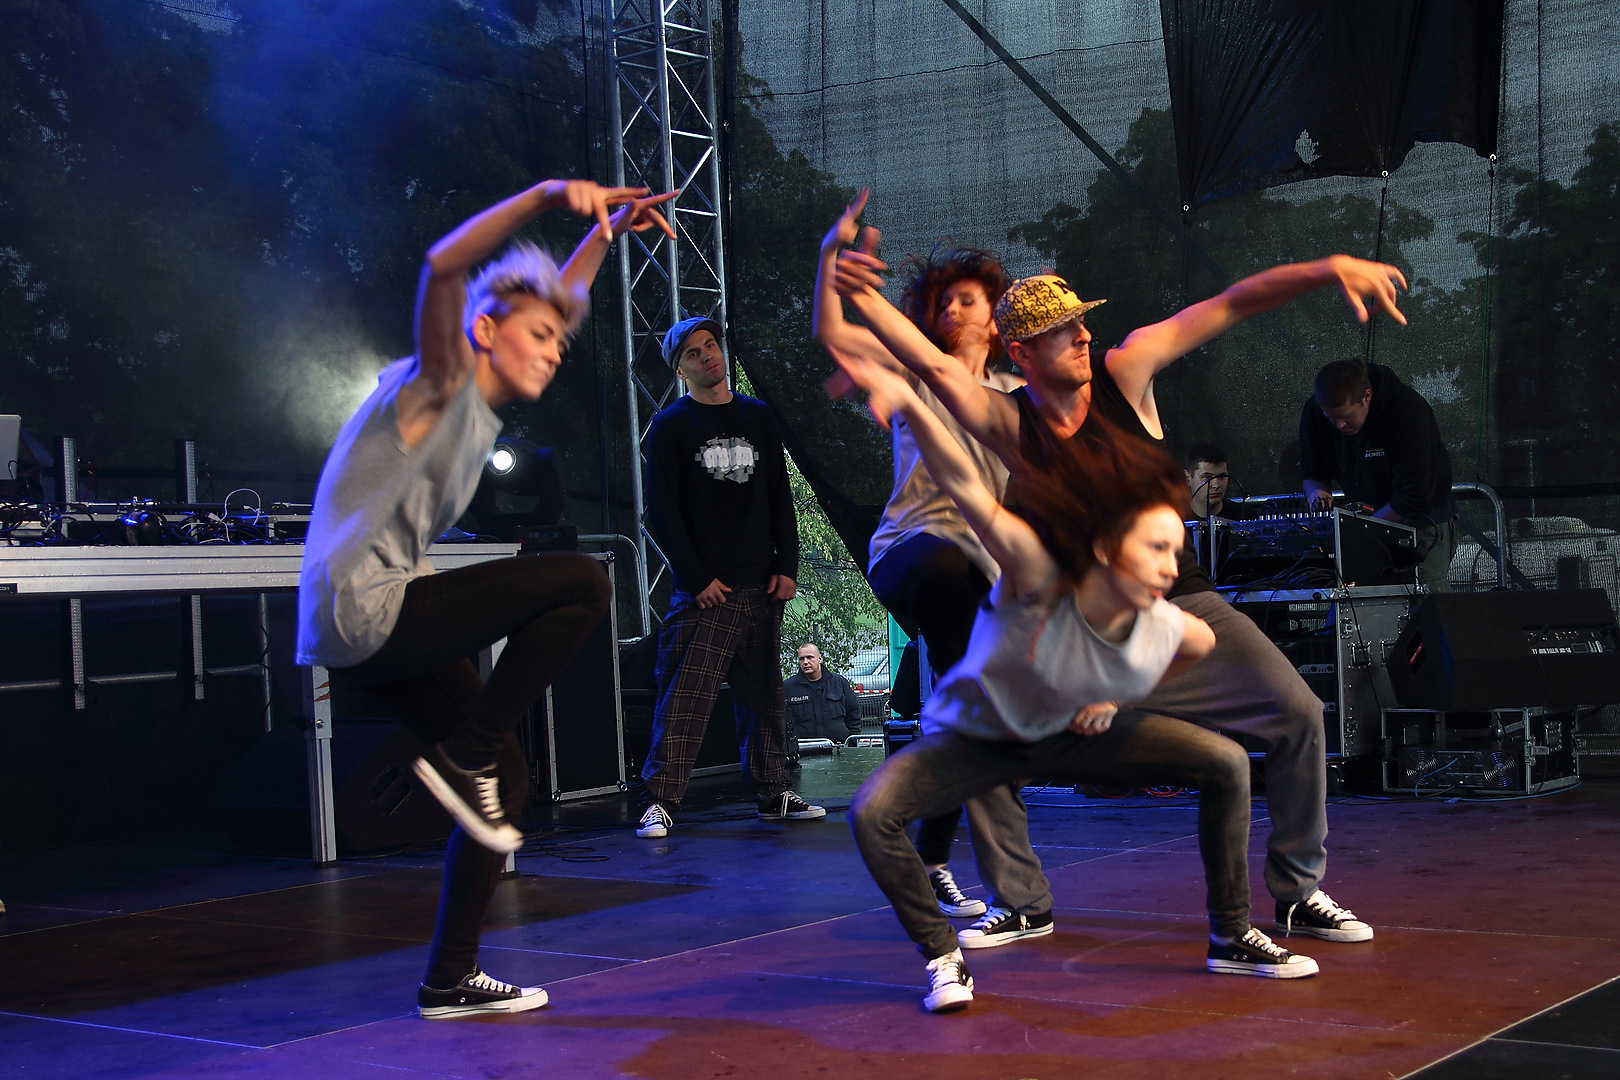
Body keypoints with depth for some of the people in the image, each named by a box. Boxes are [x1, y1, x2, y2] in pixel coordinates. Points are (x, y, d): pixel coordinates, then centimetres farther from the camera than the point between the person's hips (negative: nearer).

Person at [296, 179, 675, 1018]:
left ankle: (450, 980, 17)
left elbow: (550, 307, 35)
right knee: (582, 582, -17)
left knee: (505, 780, 10)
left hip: (387, 623, 10)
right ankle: (465, 757, -10)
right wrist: (544, 196, -35)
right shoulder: (439, 382, -6)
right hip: (359, 610, -10)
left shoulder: (482, 406, 19)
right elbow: (443, 267, -27)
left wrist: (606, 233, 31)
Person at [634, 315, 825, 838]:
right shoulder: (670, 427, 2)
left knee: (764, 695, 9)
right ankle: (659, 801, -9)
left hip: (761, 588, 4)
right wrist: (697, 578, -10)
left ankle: (773, 793, 17)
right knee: (684, 695, -10)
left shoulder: (757, 417, 15)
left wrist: (786, 566, 4)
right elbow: (662, 513, -3)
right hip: (704, 590, -4)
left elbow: (780, 497, 15)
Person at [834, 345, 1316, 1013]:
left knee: (1226, 764, -8)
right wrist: (908, 402, -65)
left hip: (1071, 734, 4)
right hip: (975, 735, -4)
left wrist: (1115, 699, -2)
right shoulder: (1037, 581, -38)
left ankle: (1230, 939, 10)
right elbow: (965, 487, -50)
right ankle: (942, 956, -6)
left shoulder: (1166, 631, -24)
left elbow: (1204, 641, 4)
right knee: (872, 814, -30)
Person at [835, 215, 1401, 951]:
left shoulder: (1123, 374, -6)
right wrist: (861, 295, -35)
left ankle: (1298, 894, 6)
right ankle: (1022, 904, 10)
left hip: (1179, 606, 0)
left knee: (1296, 712, -14)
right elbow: (932, 366, -21)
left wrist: (1326, 271, -23)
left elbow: (1228, 306, -12)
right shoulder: (1007, 423, -7)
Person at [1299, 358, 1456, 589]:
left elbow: (1414, 498, -26)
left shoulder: (1409, 411, -26)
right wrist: (1317, 491, -20)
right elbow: (1313, 473, 4)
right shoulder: (1314, 413, -10)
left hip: (1422, 518, -4)